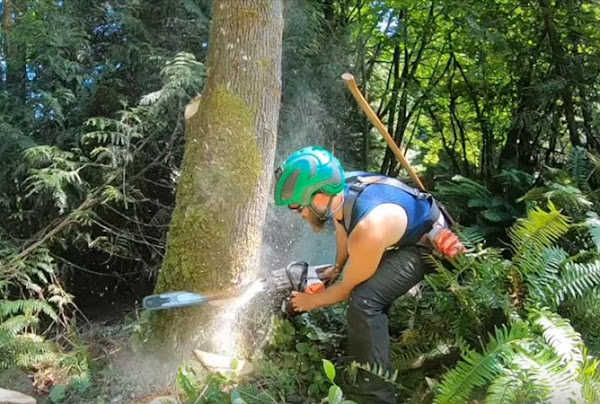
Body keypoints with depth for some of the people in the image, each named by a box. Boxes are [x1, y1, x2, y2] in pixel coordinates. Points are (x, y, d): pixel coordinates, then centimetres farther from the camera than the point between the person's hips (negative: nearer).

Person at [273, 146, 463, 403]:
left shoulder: (368, 230, -40)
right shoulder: (338, 191, -17)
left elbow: (349, 289, -21)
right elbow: (343, 229, 8)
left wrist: (310, 302, -5)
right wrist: (338, 267, 19)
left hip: (429, 243, -9)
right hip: (404, 231, 9)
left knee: (364, 300, -26)